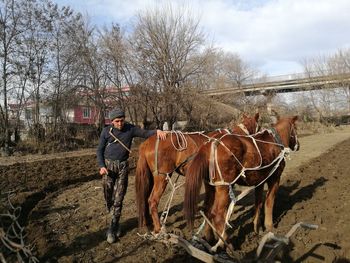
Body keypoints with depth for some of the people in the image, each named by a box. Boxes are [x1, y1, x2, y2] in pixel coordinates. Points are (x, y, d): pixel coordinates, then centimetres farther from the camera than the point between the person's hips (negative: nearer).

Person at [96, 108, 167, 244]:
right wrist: (101, 166, -10)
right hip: (108, 165, 0)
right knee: (108, 195, 4)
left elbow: (145, 133, -5)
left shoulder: (130, 129, -1)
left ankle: (113, 228, 14)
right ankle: (114, 216, 35)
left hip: (123, 166, 0)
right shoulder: (106, 131, -3)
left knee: (118, 198, 1)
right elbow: (99, 150, 2)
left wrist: (157, 131, -26)